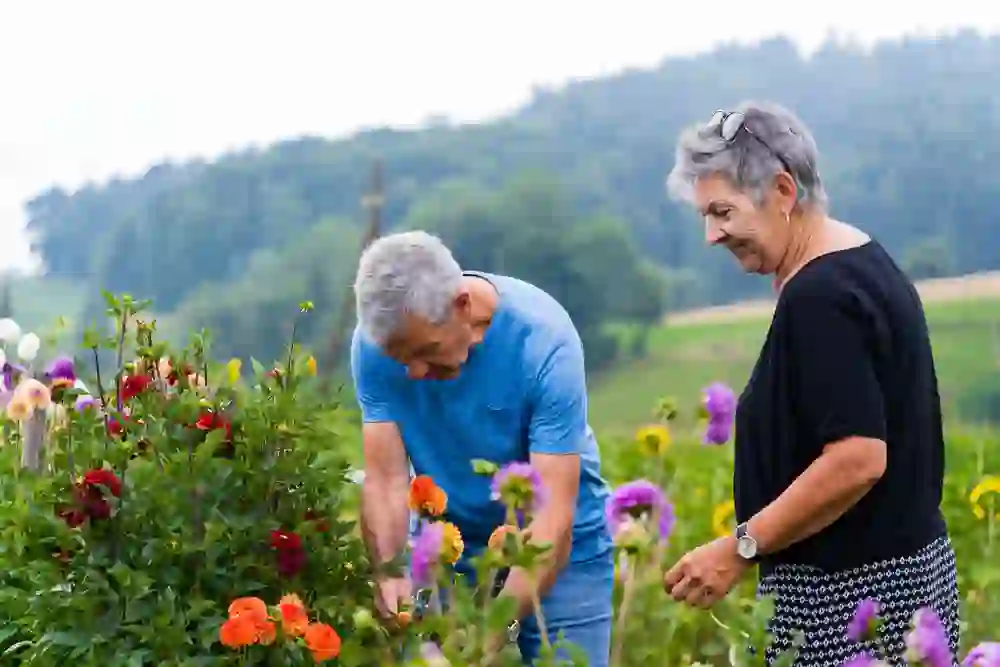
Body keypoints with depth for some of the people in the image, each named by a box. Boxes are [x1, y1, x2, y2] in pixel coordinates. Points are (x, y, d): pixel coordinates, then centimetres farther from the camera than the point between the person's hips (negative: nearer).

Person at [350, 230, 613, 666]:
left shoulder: (544, 338, -27)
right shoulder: (377, 341, -17)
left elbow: (554, 514, -30)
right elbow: (385, 480, -19)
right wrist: (388, 573, -38)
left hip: (557, 550, -2)